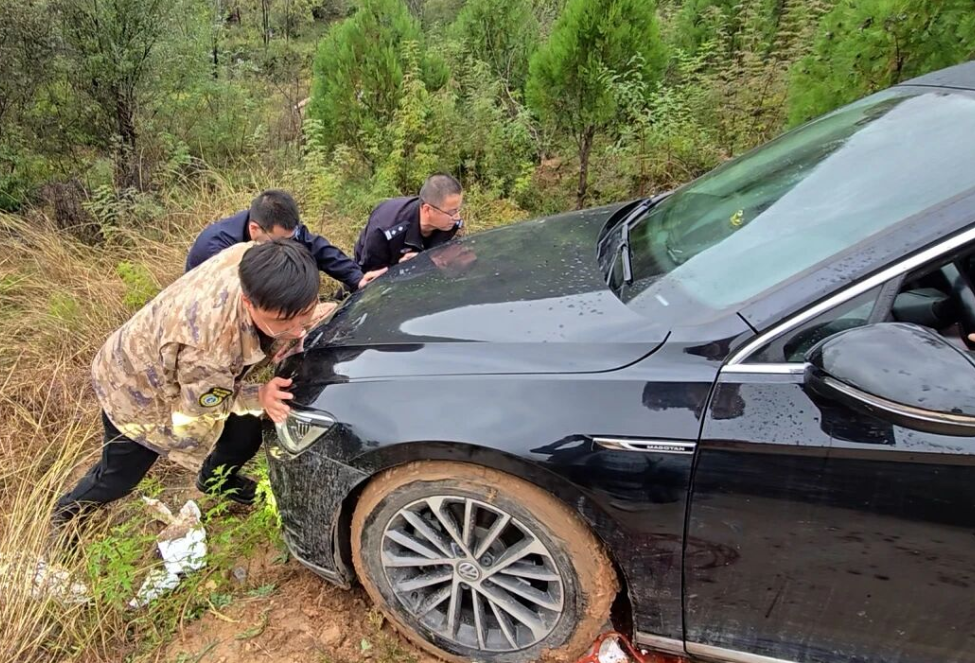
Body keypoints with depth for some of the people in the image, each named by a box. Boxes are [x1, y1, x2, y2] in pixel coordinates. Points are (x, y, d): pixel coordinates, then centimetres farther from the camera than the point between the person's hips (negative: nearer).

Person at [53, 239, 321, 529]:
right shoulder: (210, 346, -47)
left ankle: (215, 479, 42)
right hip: (134, 385, -5)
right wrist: (258, 397, -35)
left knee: (246, 434, 6)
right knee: (118, 478, 17)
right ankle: (62, 520, 52)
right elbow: (197, 410, -24)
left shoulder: (254, 259, -32)